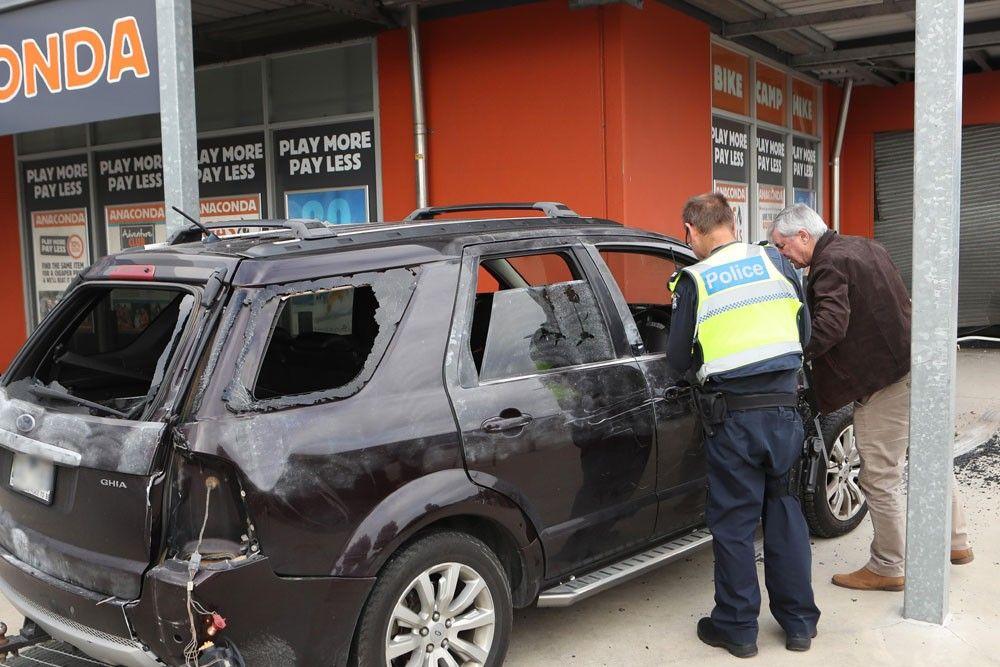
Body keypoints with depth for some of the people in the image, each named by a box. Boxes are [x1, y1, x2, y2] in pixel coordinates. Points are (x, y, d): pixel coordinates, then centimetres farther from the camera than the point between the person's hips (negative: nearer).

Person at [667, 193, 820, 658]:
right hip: (784, 407, 4)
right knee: (784, 511, 17)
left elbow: (679, 360, -2)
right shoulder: (776, 263, 4)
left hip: (733, 418, -4)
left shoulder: (694, 282, -6)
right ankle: (799, 622, 27)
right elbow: (805, 334, 11)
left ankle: (737, 628, 20)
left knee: (733, 522, 8)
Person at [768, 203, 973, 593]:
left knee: (879, 480, 1)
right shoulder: (863, 247, 14)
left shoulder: (829, 264, -16)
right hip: (915, 367, 10)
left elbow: (829, 326, -28)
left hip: (885, 383, -10)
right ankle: (956, 542, 36)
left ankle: (887, 568, 12)